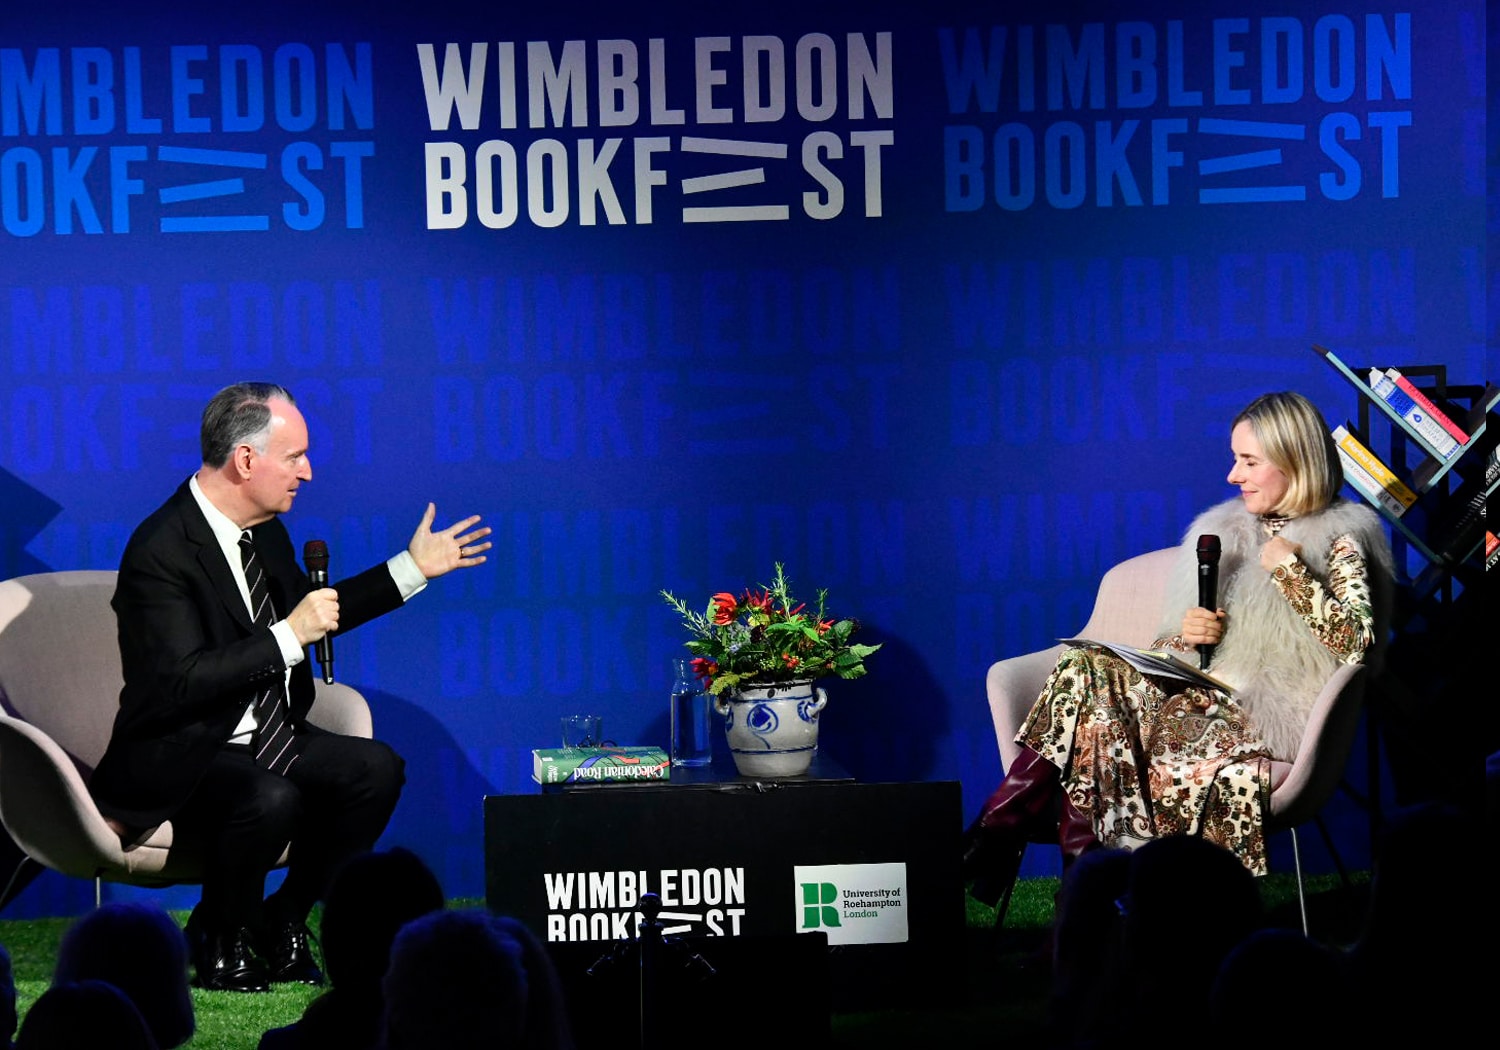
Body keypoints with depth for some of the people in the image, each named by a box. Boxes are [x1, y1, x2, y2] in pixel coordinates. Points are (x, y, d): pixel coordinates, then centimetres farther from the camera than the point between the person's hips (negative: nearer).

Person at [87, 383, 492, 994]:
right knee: (270, 799, -35)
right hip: (181, 757, -9)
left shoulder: (265, 530, 6)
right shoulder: (160, 552, -22)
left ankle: (282, 921, 6)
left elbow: (311, 610, 25)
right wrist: (289, 636, -27)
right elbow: (181, 684, -28)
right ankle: (217, 938, -6)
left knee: (377, 769, -10)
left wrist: (413, 569, 22)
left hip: (266, 737, 9)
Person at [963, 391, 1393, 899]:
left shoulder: (1338, 541, 2)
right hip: (1202, 695, 7)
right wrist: (1185, 636, -3)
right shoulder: (1228, 532, 21)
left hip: (1269, 720, -7)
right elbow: (1171, 648, 20)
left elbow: (1354, 644, -14)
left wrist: (1289, 571, -13)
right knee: (1087, 670, -21)